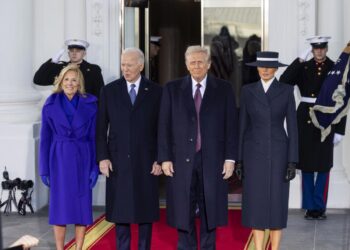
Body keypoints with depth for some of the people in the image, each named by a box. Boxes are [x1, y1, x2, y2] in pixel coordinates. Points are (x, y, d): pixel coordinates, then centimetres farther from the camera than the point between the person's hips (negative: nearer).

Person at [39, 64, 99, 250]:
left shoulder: (90, 104, 1)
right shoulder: (51, 104, 1)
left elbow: (95, 137, 0)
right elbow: (45, 138, 2)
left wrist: (95, 167, -6)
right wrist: (44, 169, -1)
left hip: (82, 160, 0)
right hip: (59, 160, 0)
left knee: (82, 205, 3)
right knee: (60, 205, 3)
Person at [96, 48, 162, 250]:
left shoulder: (156, 92, 2)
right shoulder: (109, 91, 5)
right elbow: (101, 128, 5)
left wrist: (160, 159, -3)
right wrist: (103, 157, -3)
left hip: (146, 161, -1)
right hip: (118, 161, 1)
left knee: (146, 210, 5)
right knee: (120, 209, 5)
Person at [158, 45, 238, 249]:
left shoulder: (224, 89, 4)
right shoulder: (172, 89, 5)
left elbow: (231, 126, 2)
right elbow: (164, 126, 3)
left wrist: (230, 158, -4)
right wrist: (165, 158, -3)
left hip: (212, 160, 0)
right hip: (181, 160, 0)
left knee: (210, 210, 7)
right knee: (183, 212, 5)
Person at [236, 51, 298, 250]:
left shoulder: (286, 91, -1)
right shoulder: (248, 90, 4)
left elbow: (292, 127, -2)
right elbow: (242, 126, 6)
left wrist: (293, 161, -7)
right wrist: (239, 159, 3)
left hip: (278, 153, -1)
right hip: (254, 153, 1)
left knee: (277, 204, 2)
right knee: (256, 204, 3)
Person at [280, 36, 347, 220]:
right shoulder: (303, 67, 4)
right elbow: (284, 82, -12)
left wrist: (339, 130, -2)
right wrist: (300, 59, -14)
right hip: (305, 120, 1)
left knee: (323, 165, 4)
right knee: (306, 165, 6)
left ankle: (319, 206, 14)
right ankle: (310, 207, 15)